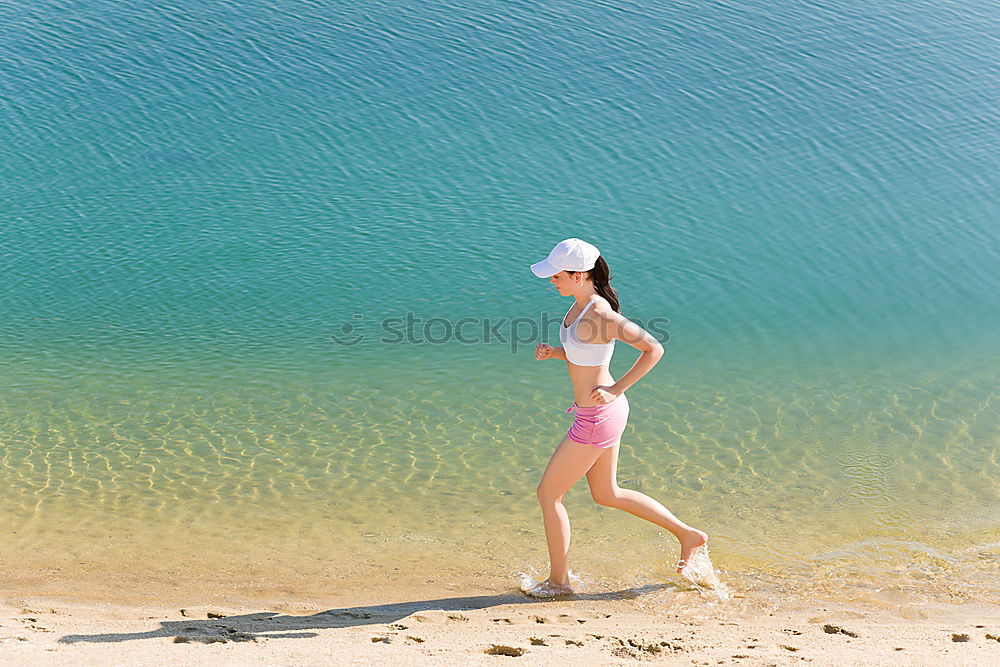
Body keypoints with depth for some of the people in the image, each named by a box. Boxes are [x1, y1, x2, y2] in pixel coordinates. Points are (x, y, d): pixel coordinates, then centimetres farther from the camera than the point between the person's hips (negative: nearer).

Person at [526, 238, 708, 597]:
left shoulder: (600, 315, -25)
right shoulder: (581, 303, 3)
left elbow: (654, 348, -22)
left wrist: (616, 390, -19)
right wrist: (552, 352, -1)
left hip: (596, 418, -10)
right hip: (601, 414, 10)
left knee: (548, 494, 5)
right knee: (606, 494, 24)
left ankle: (558, 581, 22)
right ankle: (688, 535, 33)